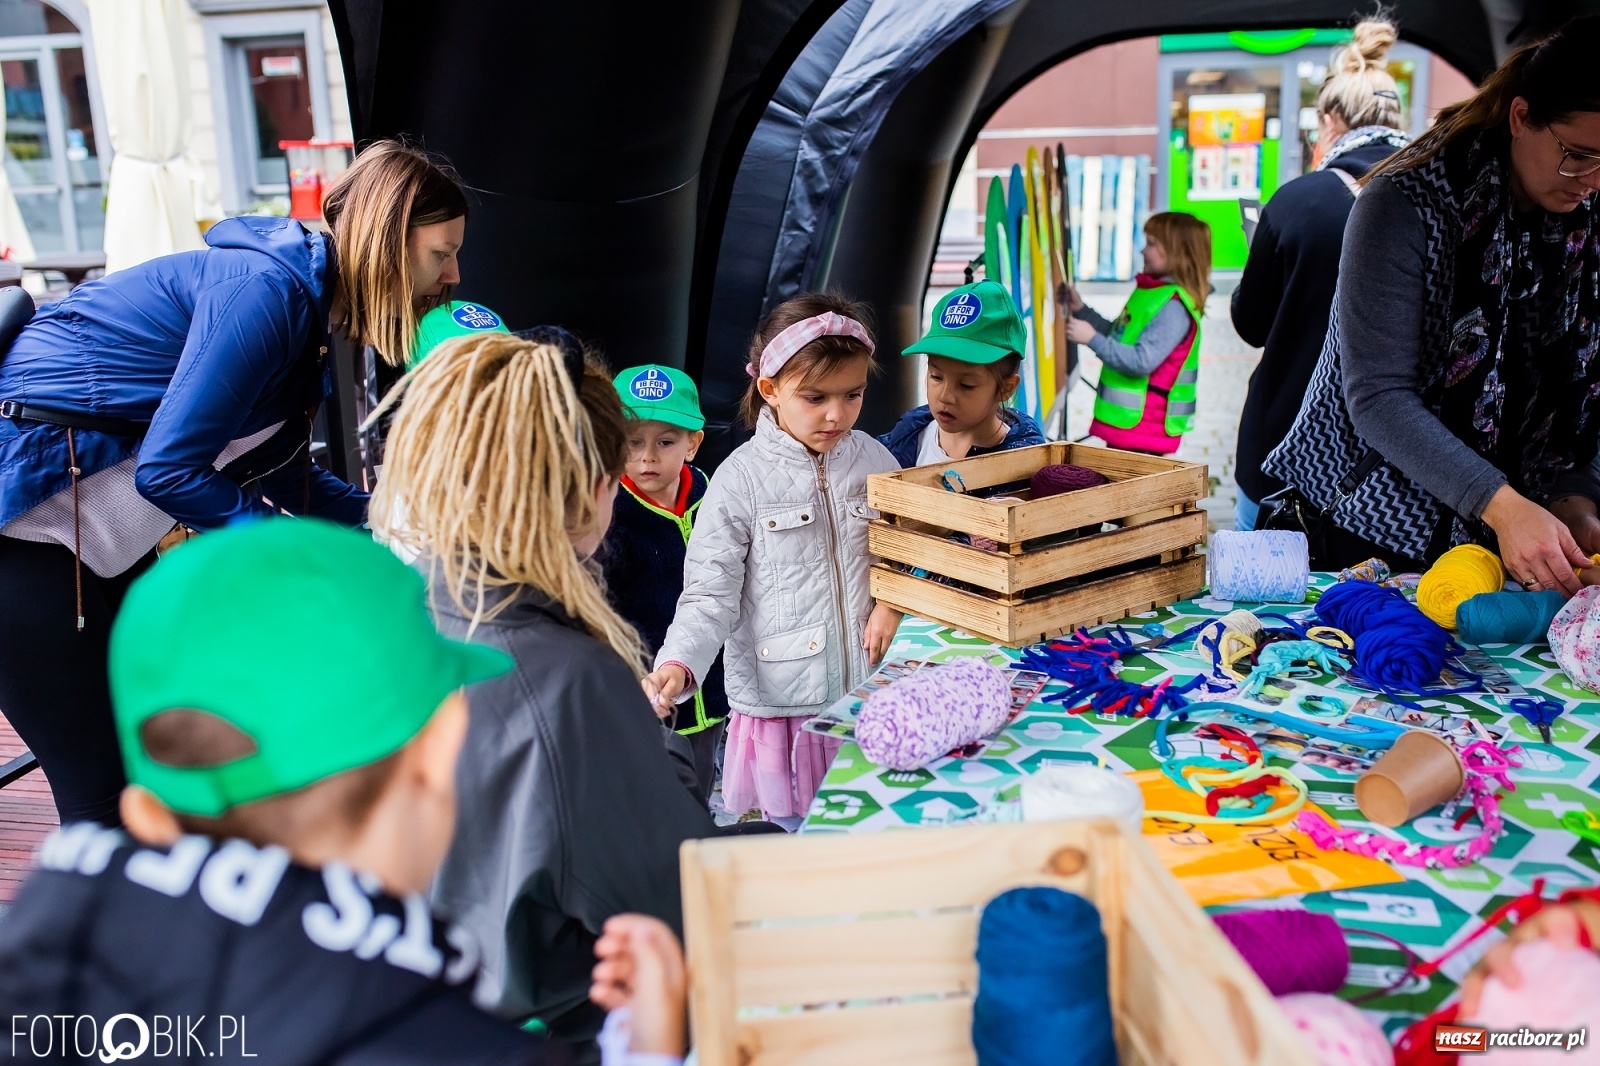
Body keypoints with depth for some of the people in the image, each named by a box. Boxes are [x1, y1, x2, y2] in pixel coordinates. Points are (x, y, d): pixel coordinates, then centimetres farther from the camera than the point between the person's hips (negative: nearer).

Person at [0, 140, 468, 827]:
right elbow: (168, 468, -24)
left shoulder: (309, 299, 7)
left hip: (96, 524, 10)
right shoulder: (267, 290, -22)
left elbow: (276, 470, 15)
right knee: (107, 792, -5)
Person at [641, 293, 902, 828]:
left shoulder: (872, 460, 2)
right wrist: (678, 665, -26)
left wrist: (893, 603, -5)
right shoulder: (742, 480, -9)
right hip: (782, 703, -3)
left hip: (871, 693, 3)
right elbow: (709, 594, -10)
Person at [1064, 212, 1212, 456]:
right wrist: (1081, 310, 13)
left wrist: (1092, 338, -21)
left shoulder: (1174, 307, -18)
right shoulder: (1151, 291, 12)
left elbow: (1142, 361, -26)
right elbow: (1118, 336, 22)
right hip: (1121, 417, 10)